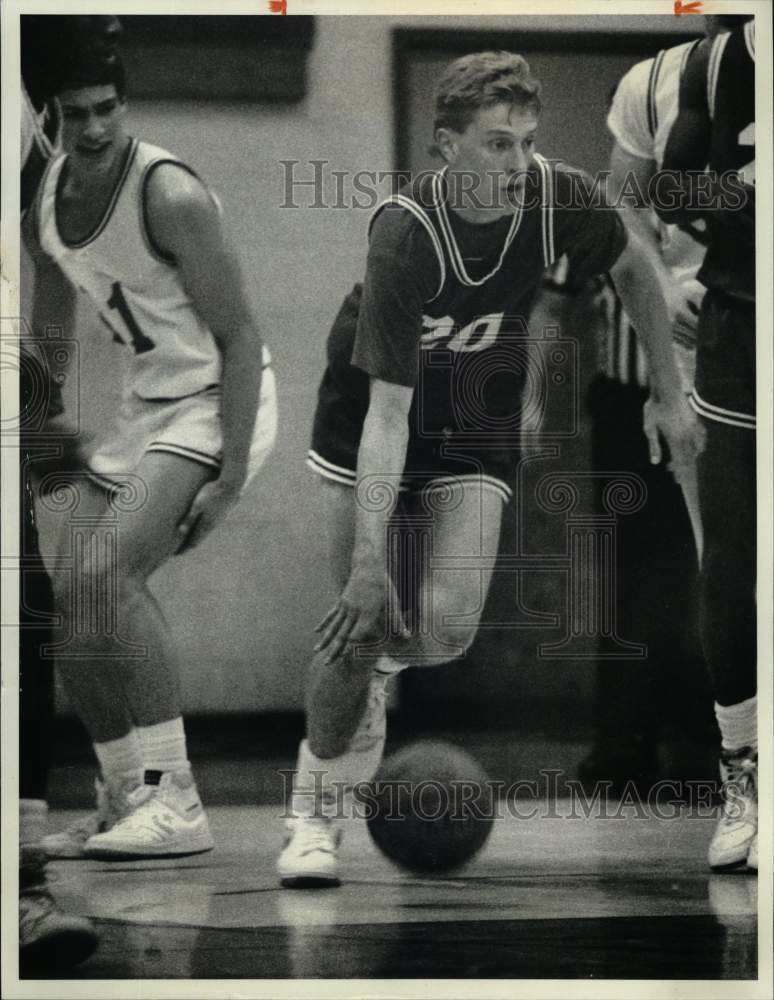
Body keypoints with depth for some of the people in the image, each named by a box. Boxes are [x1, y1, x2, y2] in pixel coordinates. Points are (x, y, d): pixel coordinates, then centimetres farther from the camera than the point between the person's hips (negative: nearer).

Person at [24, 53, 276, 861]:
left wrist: (231, 477, -24)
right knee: (68, 606, 5)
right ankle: (124, 799, 20)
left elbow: (239, 338, -20)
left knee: (103, 577, -25)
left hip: (216, 402, -8)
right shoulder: (47, 194, 2)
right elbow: (50, 317, 19)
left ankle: (175, 801, -22)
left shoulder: (170, 196, -21)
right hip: (145, 404, 8)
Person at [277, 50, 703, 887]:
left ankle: (369, 667, 23)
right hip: (372, 403, -3)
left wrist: (667, 394, 5)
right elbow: (388, 408, -34)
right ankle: (315, 811, 11)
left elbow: (634, 270, 2)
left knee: (447, 629, -14)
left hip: (480, 416, 3)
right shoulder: (403, 234, -32)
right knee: (362, 620, -9)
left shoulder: (556, 197, -22)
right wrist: (369, 557, -38)